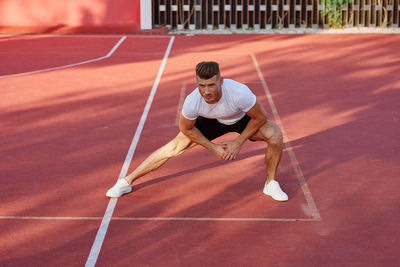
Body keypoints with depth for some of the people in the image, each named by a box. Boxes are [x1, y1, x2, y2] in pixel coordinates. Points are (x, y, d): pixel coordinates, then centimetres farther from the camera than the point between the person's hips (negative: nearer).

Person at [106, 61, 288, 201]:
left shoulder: (239, 93, -44)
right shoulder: (192, 101, -36)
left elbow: (259, 117, -24)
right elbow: (186, 128, -13)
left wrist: (238, 143, -21)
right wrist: (213, 147, -12)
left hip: (243, 119, -1)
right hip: (213, 121, 1)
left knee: (275, 135, -26)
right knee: (176, 145, -8)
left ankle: (270, 184, 0)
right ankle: (127, 181, 6)